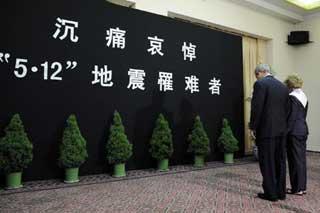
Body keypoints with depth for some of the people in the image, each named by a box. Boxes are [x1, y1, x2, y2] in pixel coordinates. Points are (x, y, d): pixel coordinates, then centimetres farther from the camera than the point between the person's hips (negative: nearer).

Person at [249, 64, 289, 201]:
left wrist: (252, 127, -8)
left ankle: (271, 193, 10)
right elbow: (286, 109, 13)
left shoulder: (260, 84, -10)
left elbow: (256, 108, -16)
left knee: (267, 162, 2)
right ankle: (280, 192, 23)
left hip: (266, 130, -7)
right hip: (281, 130, 7)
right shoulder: (283, 86, 12)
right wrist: (282, 125, 19)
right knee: (280, 161, 14)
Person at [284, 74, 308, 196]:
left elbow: (291, 117, -18)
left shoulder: (292, 97, -15)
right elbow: (303, 115, 15)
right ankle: (302, 186, 21)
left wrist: (285, 132, -13)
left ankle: (297, 188, 8)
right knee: (301, 158, 13)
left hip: (294, 132, -9)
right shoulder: (304, 96, 12)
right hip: (303, 130, 9)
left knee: (295, 160, -1)